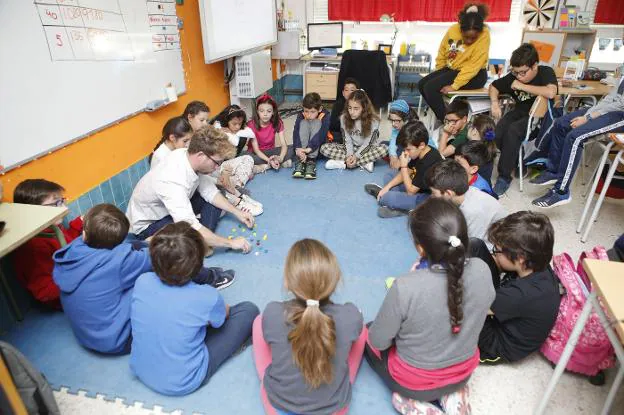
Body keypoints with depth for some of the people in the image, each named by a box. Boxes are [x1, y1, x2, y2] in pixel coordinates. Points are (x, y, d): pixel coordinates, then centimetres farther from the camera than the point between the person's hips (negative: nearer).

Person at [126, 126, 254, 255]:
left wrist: (236, 212, -7)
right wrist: (231, 243, -31)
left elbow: (209, 191, -4)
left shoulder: (188, 155, -18)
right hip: (146, 225, -8)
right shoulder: (173, 182, -39)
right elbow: (192, 229, -41)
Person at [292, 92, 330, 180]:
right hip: (303, 145, 2)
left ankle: (311, 160, -38)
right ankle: (300, 160, -35)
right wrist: (298, 149, -44)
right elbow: (296, 133, -25)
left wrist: (309, 148, -45)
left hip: (318, 146, -2)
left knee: (317, 123, -27)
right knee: (304, 123, -24)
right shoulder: (301, 116, -12)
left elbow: (321, 135, -31)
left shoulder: (325, 116, -18)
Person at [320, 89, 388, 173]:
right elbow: (347, 141, -10)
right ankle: (364, 163, -27)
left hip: (366, 149, -2)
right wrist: (349, 155, -27)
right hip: (351, 148, 2)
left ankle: (343, 163, -30)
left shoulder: (373, 120, -18)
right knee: (324, 148, -20)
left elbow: (368, 143, -16)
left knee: (384, 149, -34)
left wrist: (356, 156, -30)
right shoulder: (344, 118, -12)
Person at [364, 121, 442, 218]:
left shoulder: (430, 163, -30)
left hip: (426, 198, -10)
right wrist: (387, 186, -2)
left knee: (388, 198, -30)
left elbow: (410, 191, -24)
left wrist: (403, 166, -21)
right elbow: (407, 173, 9)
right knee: (389, 175, 15)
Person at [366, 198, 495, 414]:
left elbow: (378, 342, -20)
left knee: (369, 336, 25)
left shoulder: (405, 288, -37)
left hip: (414, 382, -4)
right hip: (464, 372, 5)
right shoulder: (481, 270, -23)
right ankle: (453, 396, 17)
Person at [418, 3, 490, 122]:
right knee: (422, 85, -6)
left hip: (474, 75, -7)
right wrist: (439, 73, 9)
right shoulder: (453, 29, -7)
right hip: (451, 68, 7)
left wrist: (454, 86, -29)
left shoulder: (484, 35, -21)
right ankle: (441, 114, 4)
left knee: (430, 88, -22)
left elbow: (473, 66, -24)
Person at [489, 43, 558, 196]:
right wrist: (495, 102, -7)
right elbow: (494, 86, 14)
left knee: (512, 131, -33)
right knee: (498, 133, -25)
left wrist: (522, 86, -23)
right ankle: (518, 162, 1)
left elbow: (551, 93, -31)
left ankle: (504, 177, -22)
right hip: (520, 112, 5)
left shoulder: (546, 72, -12)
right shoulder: (513, 77, -1)